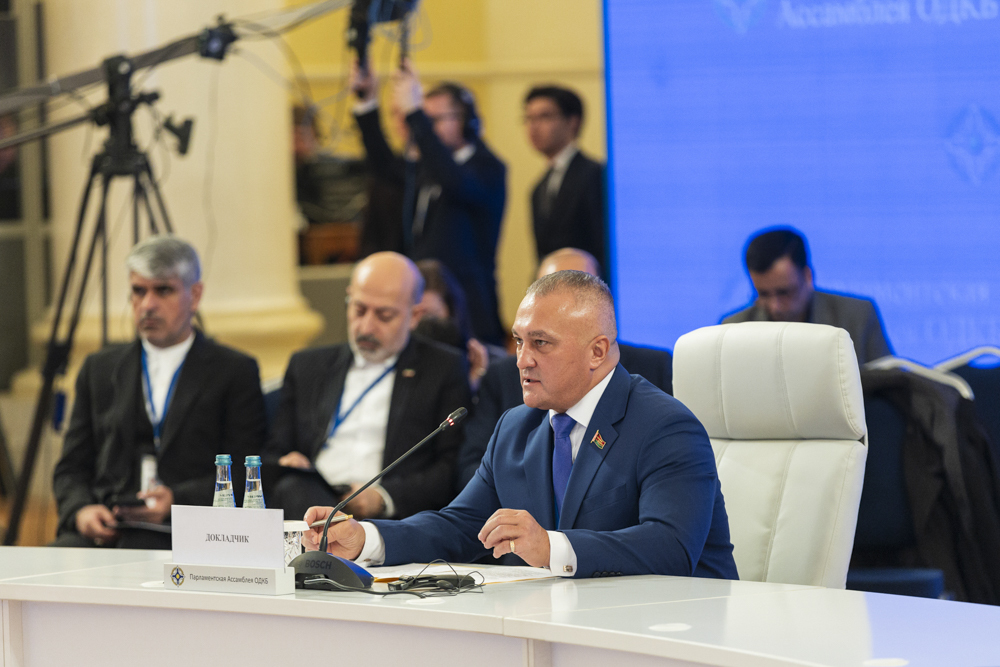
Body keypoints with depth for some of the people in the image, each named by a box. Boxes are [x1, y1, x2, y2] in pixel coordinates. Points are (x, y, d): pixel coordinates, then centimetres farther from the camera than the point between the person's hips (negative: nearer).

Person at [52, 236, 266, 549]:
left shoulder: (235, 371, 10)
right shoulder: (99, 369, 22)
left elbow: (242, 475, 2)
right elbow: (72, 468, 19)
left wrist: (177, 500, -15)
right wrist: (81, 509, -4)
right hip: (105, 531, 4)